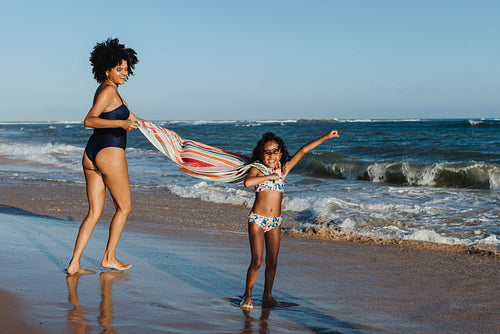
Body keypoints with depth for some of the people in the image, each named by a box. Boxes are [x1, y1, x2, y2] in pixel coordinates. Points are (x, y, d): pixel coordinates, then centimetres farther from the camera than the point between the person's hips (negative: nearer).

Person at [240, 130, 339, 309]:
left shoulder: (283, 169, 6)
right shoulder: (257, 170, -4)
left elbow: (303, 150, 6)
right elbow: (247, 182, -27)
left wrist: (326, 137, 8)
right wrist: (270, 176, -18)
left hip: (275, 222, 4)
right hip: (257, 220, -4)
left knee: (272, 262, 7)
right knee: (257, 261, -7)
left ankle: (267, 295, 23)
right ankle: (247, 295, 10)